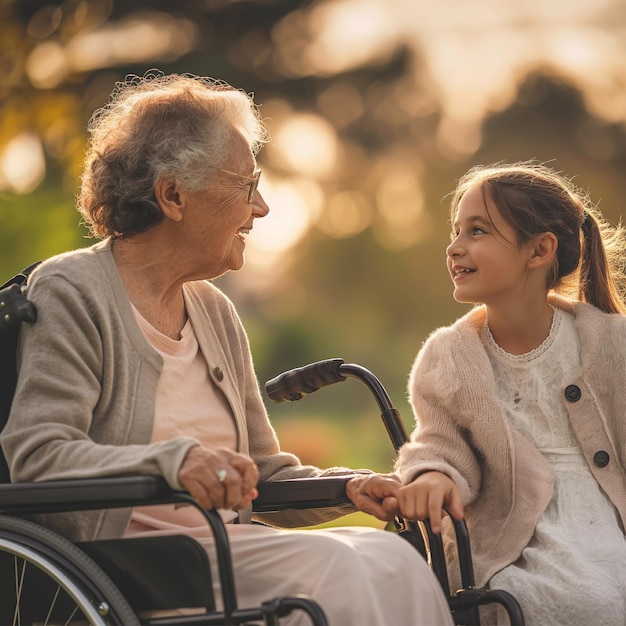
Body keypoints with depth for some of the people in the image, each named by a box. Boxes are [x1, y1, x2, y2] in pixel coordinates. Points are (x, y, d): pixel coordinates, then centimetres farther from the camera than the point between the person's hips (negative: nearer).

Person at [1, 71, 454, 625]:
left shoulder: (214, 312, 20)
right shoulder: (71, 293, -4)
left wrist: (349, 487, 3)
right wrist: (173, 460, -32)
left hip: (226, 547, 7)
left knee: (390, 558, -20)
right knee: (329, 570, -29)